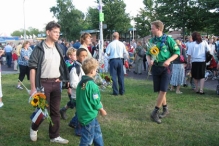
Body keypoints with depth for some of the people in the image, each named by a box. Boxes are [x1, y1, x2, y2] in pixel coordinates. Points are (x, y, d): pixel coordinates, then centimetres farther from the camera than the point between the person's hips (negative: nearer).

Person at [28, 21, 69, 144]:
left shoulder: (59, 48, 9)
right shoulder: (39, 49, -10)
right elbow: (33, 68, -11)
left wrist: (60, 78, 11)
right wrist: (33, 87, -15)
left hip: (56, 83, 6)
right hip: (44, 83, -5)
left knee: (55, 111, 10)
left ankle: (55, 136, 22)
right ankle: (34, 128, 31)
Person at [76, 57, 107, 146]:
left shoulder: (81, 83, 4)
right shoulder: (92, 85, -22)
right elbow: (95, 101, -18)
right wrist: (101, 109, 1)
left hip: (82, 114, 9)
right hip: (89, 116, -9)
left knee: (97, 133, 22)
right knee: (87, 138, 5)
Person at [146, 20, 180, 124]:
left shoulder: (168, 39, -7)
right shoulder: (152, 40, 6)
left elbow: (177, 52, -3)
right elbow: (148, 53, 14)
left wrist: (169, 60, -18)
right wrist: (149, 60, -8)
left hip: (165, 68, -4)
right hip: (155, 68, 5)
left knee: (163, 90, -9)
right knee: (159, 91, 10)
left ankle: (155, 112, -1)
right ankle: (165, 109, 26)